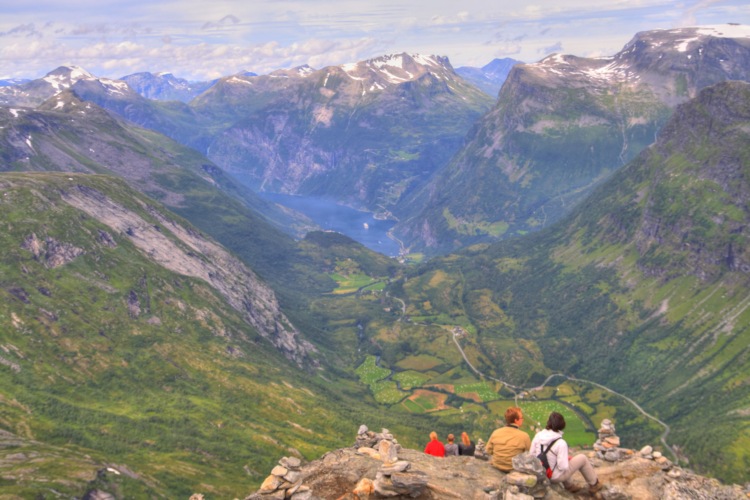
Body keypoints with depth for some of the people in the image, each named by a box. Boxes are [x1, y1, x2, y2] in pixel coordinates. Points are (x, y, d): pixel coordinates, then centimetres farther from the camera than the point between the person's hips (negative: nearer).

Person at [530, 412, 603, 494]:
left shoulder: (538, 436, -12)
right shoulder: (561, 443, -26)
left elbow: (532, 454, -3)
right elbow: (563, 467, -25)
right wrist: (568, 460, -4)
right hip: (556, 477, -5)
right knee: (582, 458, 13)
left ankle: (568, 486, 39)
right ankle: (594, 484, 32)